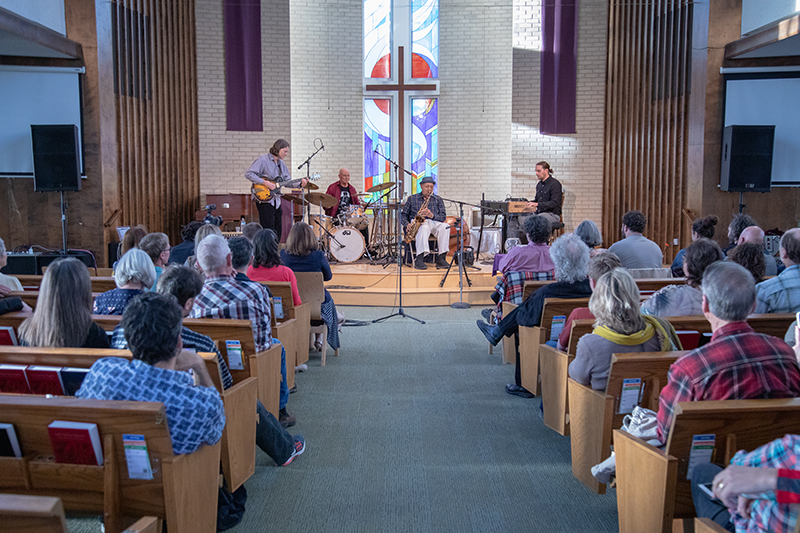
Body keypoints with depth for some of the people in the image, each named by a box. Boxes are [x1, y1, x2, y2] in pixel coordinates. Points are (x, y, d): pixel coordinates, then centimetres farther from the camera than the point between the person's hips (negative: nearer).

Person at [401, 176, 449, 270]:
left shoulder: (438, 200, 16)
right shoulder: (412, 198, 14)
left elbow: (443, 216, 5)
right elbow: (403, 214, 12)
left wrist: (432, 215, -16)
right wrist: (407, 224, -10)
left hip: (434, 223, 2)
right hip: (418, 223, -2)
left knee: (445, 227, -33)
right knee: (424, 227, -40)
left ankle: (441, 258, -35)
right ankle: (419, 260, -49)